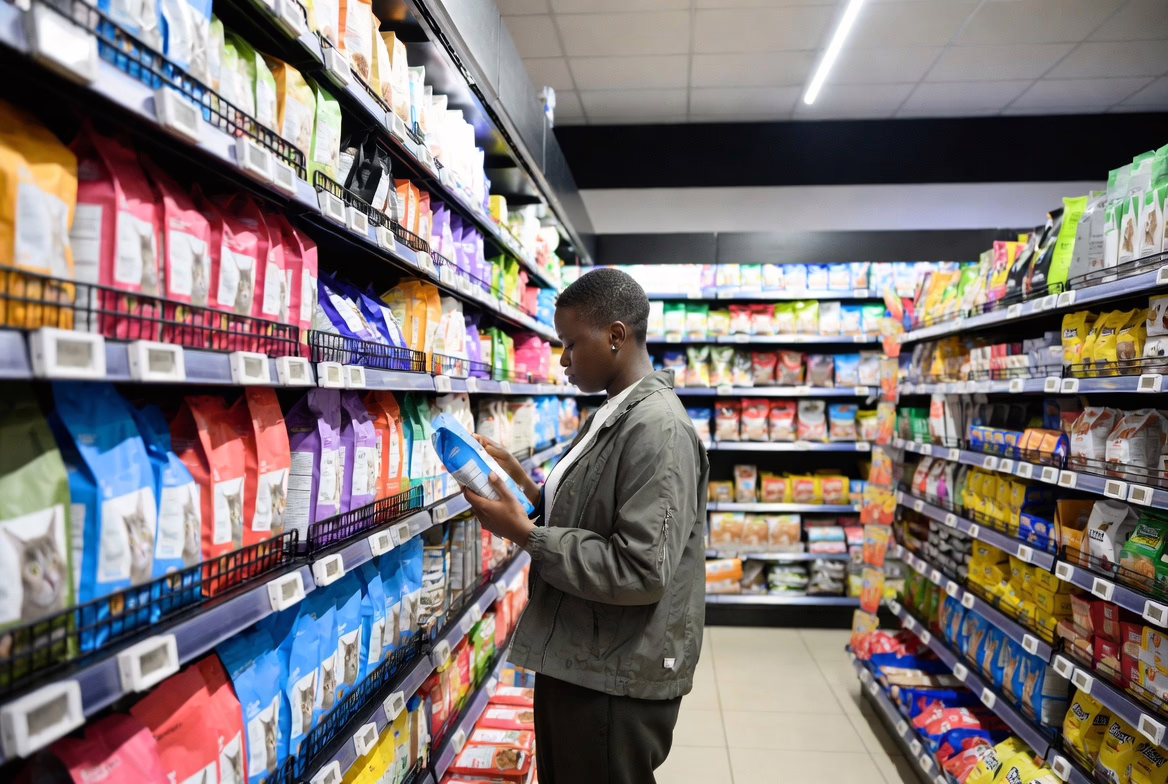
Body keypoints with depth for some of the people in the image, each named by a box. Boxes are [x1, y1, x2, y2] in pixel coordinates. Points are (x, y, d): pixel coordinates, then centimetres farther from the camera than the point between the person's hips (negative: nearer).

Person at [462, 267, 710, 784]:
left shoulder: (657, 429, -22)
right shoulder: (610, 416, 9)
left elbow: (640, 571, -26)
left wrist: (524, 533, -22)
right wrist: (526, 487, 1)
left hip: (617, 684, -9)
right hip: (574, 663, 9)